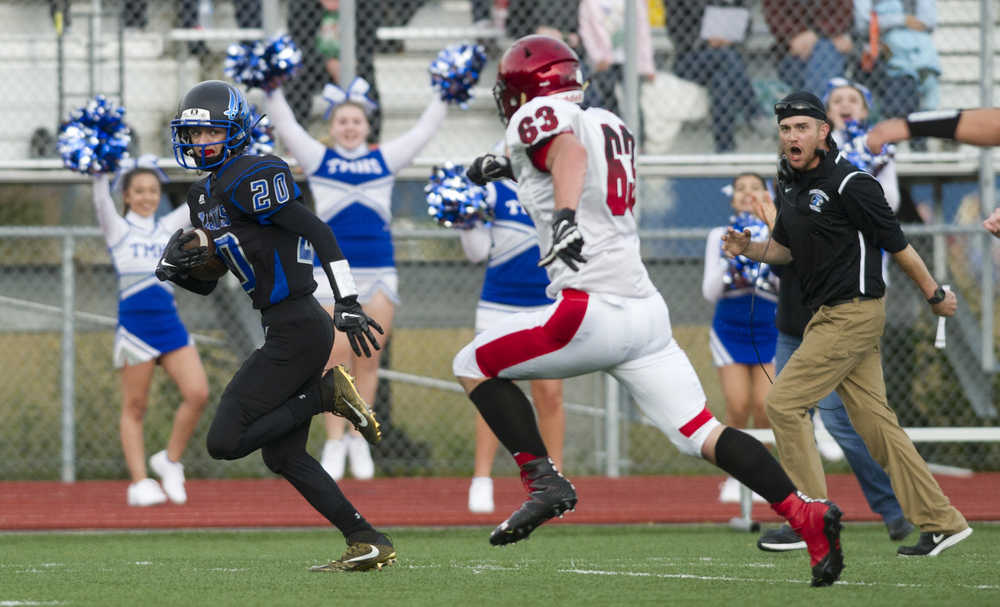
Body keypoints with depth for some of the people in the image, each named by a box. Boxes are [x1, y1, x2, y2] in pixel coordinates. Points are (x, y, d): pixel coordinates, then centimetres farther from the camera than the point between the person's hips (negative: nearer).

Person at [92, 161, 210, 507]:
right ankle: (139, 483, 5)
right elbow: (101, 197, -10)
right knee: (135, 407, 0)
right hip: (135, 325, -4)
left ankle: (170, 461, 10)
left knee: (198, 394, -9)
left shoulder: (168, 227, 14)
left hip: (169, 323, 4)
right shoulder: (117, 228, 4)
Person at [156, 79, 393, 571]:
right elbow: (206, 283, 24)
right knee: (283, 456, 13)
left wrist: (348, 303, -23)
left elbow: (318, 233, -18)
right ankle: (368, 542, 12)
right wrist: (176, 265, 2)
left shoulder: (249, 179, -13)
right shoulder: (204, 196, 17)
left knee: (225, 442, -10)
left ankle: (327, 393, -4)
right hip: (290, 331, 10)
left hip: (296, 331, -10)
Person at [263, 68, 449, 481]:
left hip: (378, 273, 1)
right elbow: (285, 127, 6)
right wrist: (272, 90, -3)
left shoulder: (384, 160, 11)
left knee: (368, 359, 2)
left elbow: (424, 130, 16)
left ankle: (359, 439, 11)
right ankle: (334, 443, 0)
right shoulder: (318, 159, 8)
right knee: (335, 358, -5)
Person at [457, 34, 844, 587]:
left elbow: (569, 151, -25)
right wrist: (511, 169, 46)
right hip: (647, 309, 7)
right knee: (702, 434, 4)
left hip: (594, 310, -7)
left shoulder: (535, 119, -2)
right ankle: (807, 515, -13)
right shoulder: (611, 125, 20)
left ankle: (543, 479, -4)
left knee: (473, 366, 8)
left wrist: (564, 215, -42)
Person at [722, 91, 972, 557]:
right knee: (873, 419, 7)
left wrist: (935, 295, -1)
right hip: (828, 315, 9)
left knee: (784, 402, -11)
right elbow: (785, 249, 22)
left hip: (854, 313, -9)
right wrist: (748, 249, 1)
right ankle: (941, 522, 9)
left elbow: (897, 245, -9)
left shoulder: (850, 185, -17)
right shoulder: (789, 183, 10)